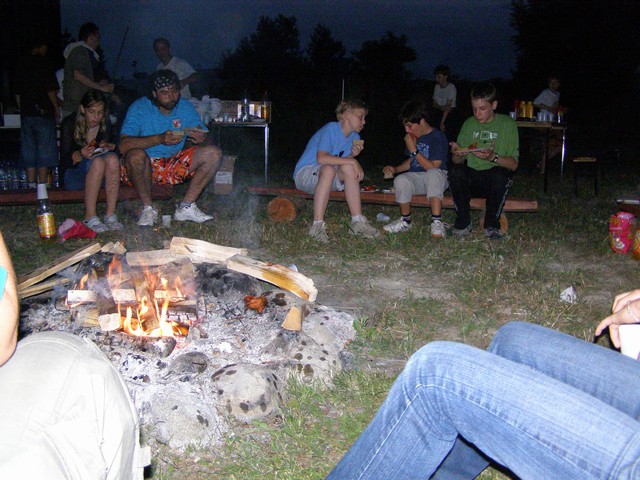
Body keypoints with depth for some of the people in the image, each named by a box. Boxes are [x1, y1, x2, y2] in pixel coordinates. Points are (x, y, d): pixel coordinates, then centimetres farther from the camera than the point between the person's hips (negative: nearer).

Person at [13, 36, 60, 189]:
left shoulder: (21, 65, 12)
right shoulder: (43, 63, -5)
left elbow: (17, 92, 14)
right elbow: (50, 90, -10)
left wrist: (22, 109, 19)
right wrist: (57, 109, -2)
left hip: (26, 113, 5)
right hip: (43, 112, -5)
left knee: (28, 149, 9)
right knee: (44, 149, -2)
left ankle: (31, 183, 9)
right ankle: (42, 184, -4)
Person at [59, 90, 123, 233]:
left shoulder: (105, 125, 2)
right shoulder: (69, 123, -9)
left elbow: (115, 151, 8)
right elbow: (65, 159, -14)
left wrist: (110, 147, -15)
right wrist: (80, 154, -35)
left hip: (100, 176, 4)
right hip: (72, 174, -4)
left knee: (112, 158, -28)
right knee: (97, 161, -33)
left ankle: (111, 215, -29)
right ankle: (90, 217, -34)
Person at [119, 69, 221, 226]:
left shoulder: (186, 107, 1)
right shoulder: (139, 108, -13)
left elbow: (203, 135, -1)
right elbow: (124, 145, -27)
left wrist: (201, 139, -28)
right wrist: (160, 139, -38)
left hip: (176, 165, 4)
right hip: (146, 166, -4)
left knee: (213, 153, -13)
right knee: (136, 155, -38)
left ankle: (186, 207, -12)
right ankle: (148, 208, -16)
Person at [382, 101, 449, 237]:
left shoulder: (438, 138, -11)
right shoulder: (413, 137, 11)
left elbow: (433, 167, -19)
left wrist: (414, 150, -19)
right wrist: (395, 169, 8)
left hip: (438, 179, -5)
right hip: (416, 178, 5)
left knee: (433, 174, -41)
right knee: (400, 180, -29)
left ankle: (436, 222, -38)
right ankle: (405, 221, -9)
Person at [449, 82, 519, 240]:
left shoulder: (507, 123, 1)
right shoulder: (469, 124, 10)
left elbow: (513, 164, -5)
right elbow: (457, 161, 9)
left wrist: (493, 157, -24)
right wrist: (457, 154, -15)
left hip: (495, 180, -2)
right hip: (472, 179, 2)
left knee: (499, 173, -35)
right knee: (455, 172, -28)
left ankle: (492, 223, -14)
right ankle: (463, 222, -13)